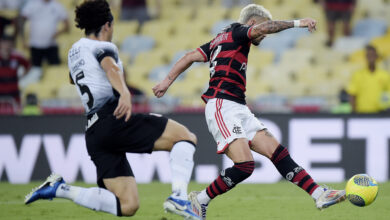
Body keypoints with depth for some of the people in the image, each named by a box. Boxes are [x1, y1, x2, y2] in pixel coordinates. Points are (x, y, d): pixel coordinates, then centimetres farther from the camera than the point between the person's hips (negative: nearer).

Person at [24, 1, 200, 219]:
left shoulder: (74, 52, 27)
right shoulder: (103, 47, 3)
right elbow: (111, 68, -21)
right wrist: (125, 93, -41)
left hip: (94, 132, 8)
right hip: (114, 120, -8)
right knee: (186, 136, -7)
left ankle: (59, 188, -7)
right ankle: (179, 196, -27)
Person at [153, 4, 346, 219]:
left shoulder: (221, 39, 25)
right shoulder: (237, 32, -1)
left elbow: (190, 56, 24)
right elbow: (264, 27, -20)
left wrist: (168, 80, 23)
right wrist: (297, 23, -15)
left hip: (239, 110, 10)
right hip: (222, 106, -10)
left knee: (278, 152, 0)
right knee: (244, 165, -21)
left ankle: (319, 195, -7)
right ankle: (200, 200, -4)